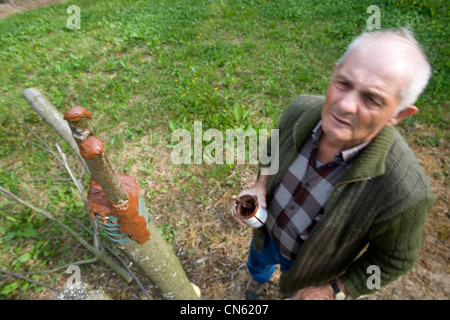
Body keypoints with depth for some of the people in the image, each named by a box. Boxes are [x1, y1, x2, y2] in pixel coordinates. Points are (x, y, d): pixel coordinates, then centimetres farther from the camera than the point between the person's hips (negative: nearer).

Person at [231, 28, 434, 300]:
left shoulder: (405, 191, -38)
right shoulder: (302, 109, -28)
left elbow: (394, 260, -18)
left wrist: (333, 291, -14)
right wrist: (260, 187, -19)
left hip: (311, 264, -3)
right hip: (267, 231, 4)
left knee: (295, 287, 33)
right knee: (258, 263, 37)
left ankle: (291, 287, 71)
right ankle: (260, 278, 75)